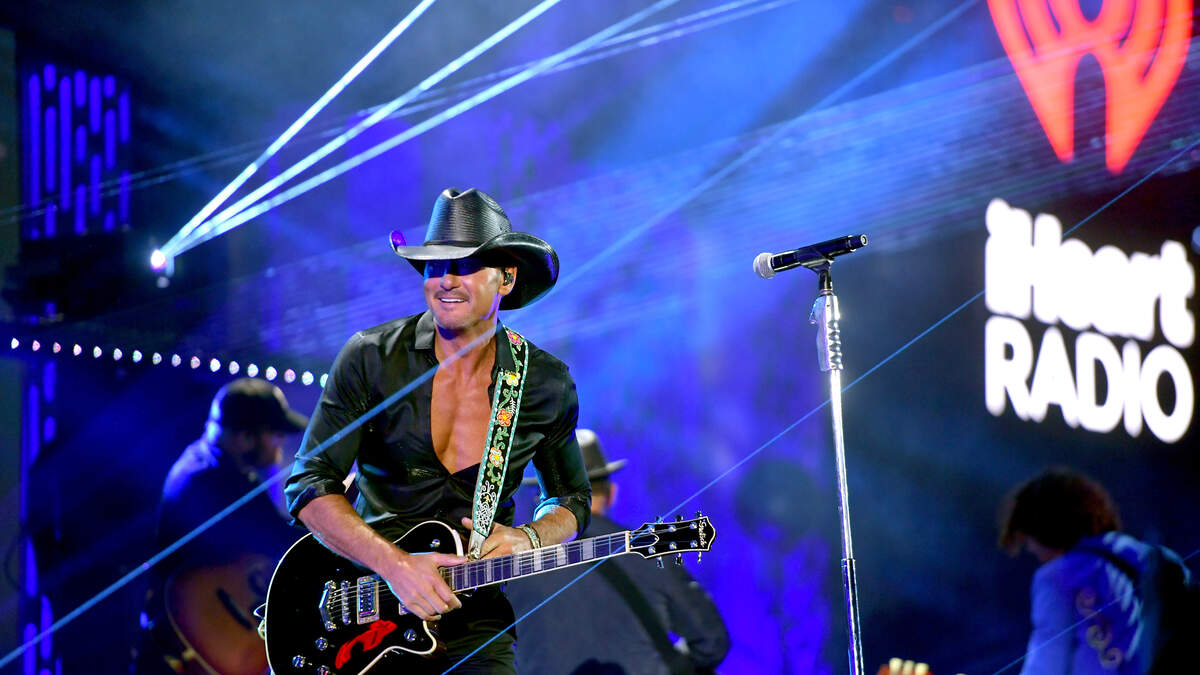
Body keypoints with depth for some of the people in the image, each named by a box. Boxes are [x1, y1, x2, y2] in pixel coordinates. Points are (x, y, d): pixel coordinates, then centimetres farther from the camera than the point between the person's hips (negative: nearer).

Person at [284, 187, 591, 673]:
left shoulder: (547, 385, 2)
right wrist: (395, 564, -19)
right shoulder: (371, 358, -4)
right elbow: (309, 484, -7)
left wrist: (526, 539, -7)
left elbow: (571, 500, 15)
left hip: (472, 621, 1)